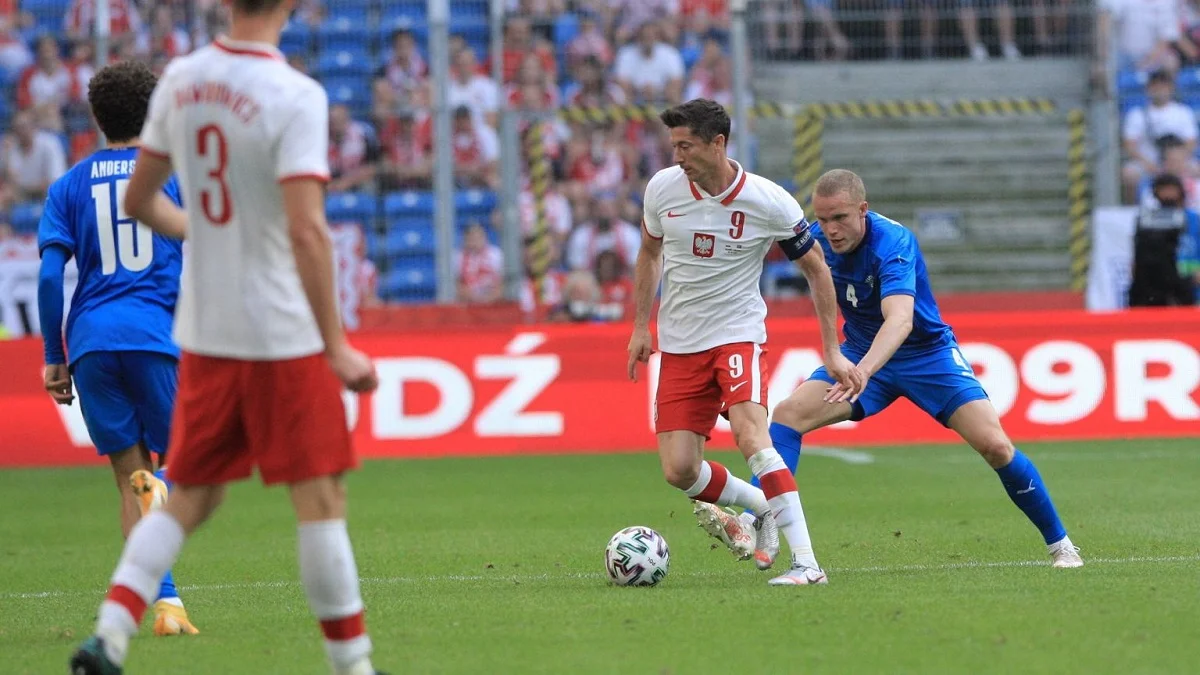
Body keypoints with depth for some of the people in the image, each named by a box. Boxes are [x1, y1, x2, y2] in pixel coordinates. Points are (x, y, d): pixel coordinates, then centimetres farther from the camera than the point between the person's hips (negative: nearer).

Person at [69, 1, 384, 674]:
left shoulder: (180, 81, 3)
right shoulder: (295, 96, -16)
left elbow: (139, 200, 12)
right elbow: (307, 230, -23)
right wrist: (335, 348, -19)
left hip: (203, 334, 6)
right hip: (283, 336, -6)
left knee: (191, 498, 13)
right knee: (321, 499, 3)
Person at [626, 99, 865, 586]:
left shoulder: (770, 203, -14)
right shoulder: (662, 188, -5)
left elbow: (816, 269, 0)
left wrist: (833, 353, -2)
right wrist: (640, 328, 10)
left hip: (738, 335, -4)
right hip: (679, 345, 4)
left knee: (750, 436, -28)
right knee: (679, 472, -6)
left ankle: (807, 563, -27)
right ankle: (764, 507, 25)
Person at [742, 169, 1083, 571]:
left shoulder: (893, 243, -31)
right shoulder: (817, 240, -11)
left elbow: (900, 320, -47)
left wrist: (864, 371, -63)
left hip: (927, 353, -5)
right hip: (859, 354, 5)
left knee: (994, 446, -16)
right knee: (788, 413, -18)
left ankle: (1059, 543, 1)